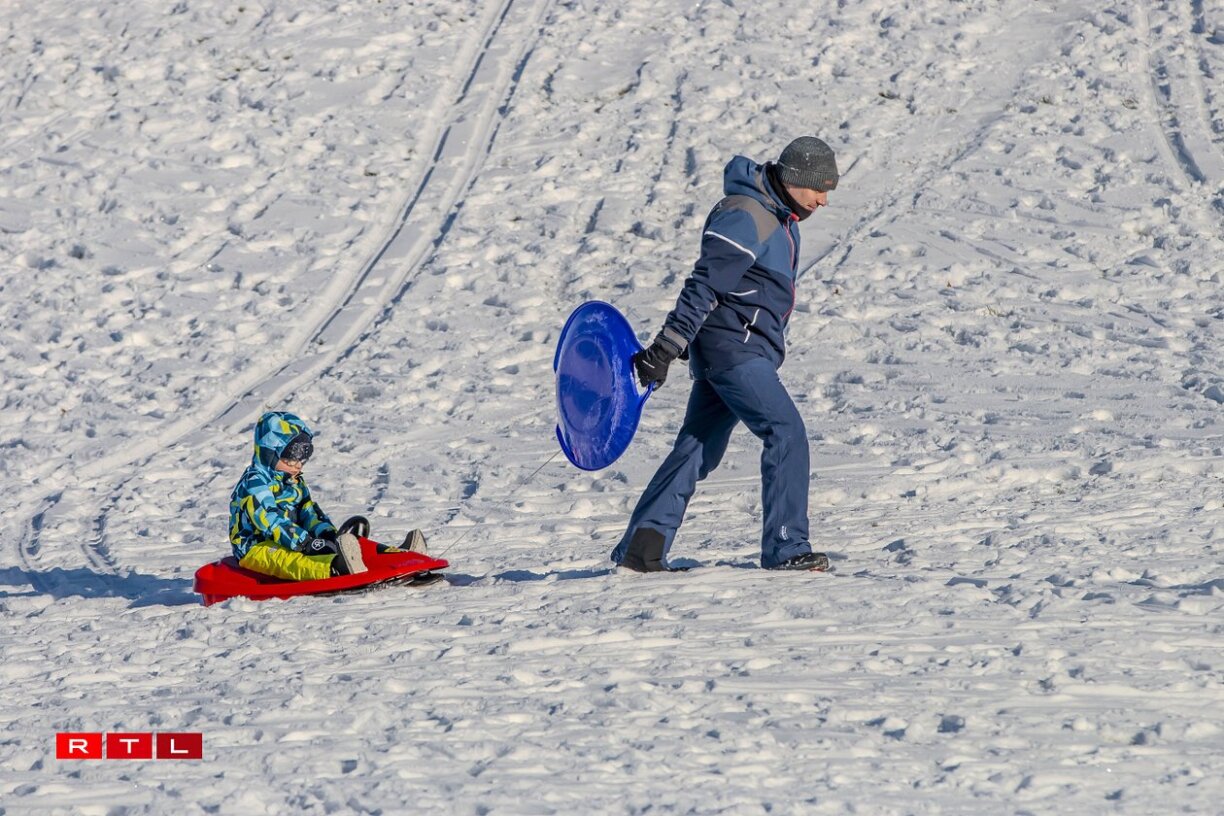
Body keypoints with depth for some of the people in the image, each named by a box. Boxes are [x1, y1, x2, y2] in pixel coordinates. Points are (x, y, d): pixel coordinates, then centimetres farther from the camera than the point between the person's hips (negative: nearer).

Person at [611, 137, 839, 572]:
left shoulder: (780, 217, 16)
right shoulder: (744, 218, -17)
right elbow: (704, 286, -21)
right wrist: (665, 349, -23)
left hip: (747, 352, 10)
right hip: (732, 348, -10)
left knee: (698, 447, 8)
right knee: (786, 433, -11)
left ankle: (641, 546, 8)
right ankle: (786, 548, -9)